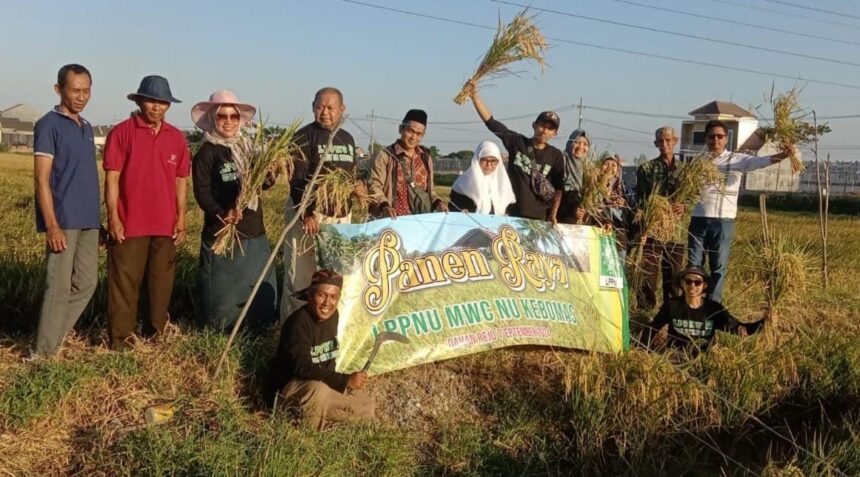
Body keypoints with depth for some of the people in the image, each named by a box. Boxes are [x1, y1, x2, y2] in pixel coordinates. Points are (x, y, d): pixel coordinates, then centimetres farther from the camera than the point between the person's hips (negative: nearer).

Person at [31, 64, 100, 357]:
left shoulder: (87, 127, 15)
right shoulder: (49, 125, -7)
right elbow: (41, 178, -12)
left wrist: (98, 219, 16)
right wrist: (52, 226, -19)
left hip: (88, 221, 7)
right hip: (63, 222, -7)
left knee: (86, 283, 10)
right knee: (59, 288, -4)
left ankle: (55, 337, 22)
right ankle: (44, 352, 6)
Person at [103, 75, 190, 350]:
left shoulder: (177, 138, 8)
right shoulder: (121, 132, -3)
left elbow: (181, 181, 10)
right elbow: (112, 178, -5)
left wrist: (181, 220, 6)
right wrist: (113, 217, -11)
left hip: (165, 224, 4)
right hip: (129, 224, -4)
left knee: (162, 283, 10)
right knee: (124, 283, 0)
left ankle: (155, 336, 23)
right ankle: (120, 340, 8)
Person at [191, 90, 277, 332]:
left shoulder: (248, 148, 12)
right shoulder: (206, 153, -6)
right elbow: (202, 191, -14)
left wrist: (269, 177, -7)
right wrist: (221, 214, -29)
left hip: (253, 230, 6)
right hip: (222, 231, -6)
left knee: (260, 284, 13)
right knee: (224, 288, 2)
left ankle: (257, 326, 28)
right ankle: (222, 330, 18)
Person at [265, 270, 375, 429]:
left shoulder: (332, 316, 0)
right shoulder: (299, 322, -26)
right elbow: (303, 368, -34)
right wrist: (346, 380, -34)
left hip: (323, 385, 8)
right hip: (286, 387, -8)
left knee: (367, 407, 1)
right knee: (318, 391, -40)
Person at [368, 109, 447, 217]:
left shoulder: (426, 157, 15)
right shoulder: (385, 156, -1)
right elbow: (374, 187, -8)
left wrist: (438, 202, 2)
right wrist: (384, 206, -26)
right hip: (395, 219, -5)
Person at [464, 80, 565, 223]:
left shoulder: (556, 156, 3)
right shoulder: (517, 142, 1)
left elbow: (558, 188, 8)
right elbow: (491, 122, -5)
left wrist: (553, 214, 0)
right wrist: (474, 96, -14)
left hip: (538, 217, 1)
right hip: (511, 213, 0)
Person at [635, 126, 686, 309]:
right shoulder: (646, 168, 6)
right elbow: (639, 199, 2)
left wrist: (684, 207, -13)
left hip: (676, 231, 2)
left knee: (674, 277, 8)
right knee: (647, 273, -6)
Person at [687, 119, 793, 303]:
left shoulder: (736, 160, 2)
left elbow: (759, 161, -15)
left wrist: (782, 155, -34)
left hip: (723, 221, -1)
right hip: (698, 219, 1)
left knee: (719, 267, 5)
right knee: (693, 265, 5)